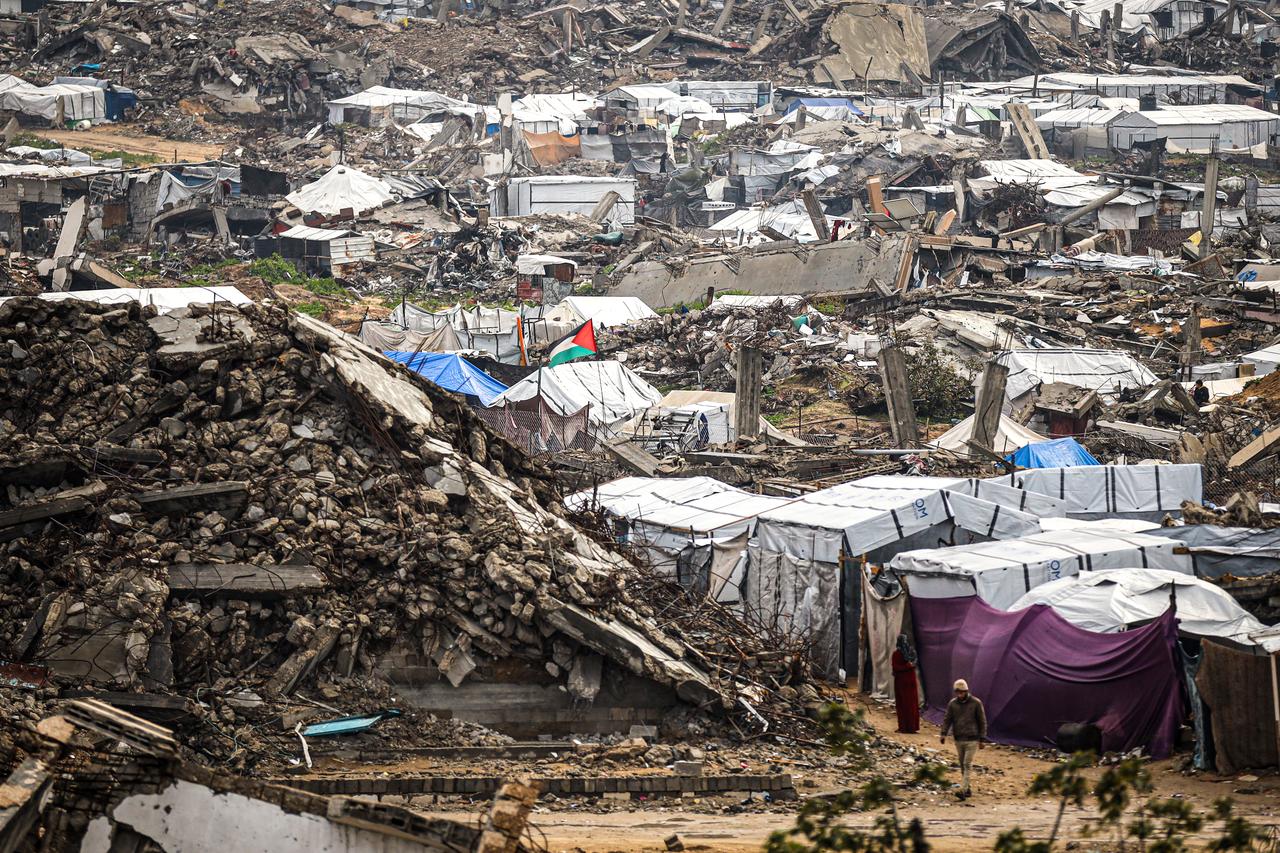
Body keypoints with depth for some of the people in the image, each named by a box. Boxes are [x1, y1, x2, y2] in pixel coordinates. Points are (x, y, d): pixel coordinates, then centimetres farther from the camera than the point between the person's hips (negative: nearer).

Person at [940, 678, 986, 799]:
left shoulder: (976, 703, -4)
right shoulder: (952, 704, 4)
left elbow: (982, 721, 0)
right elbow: (947, 720, 1)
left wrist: (982, 739, -2)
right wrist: (944, 734, -14)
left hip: (972, 740, -4)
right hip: (959, 740, 4)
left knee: (967, 765, -12)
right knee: (962, 766, 9)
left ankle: (962, 790, -20)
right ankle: (968, 790, 20)